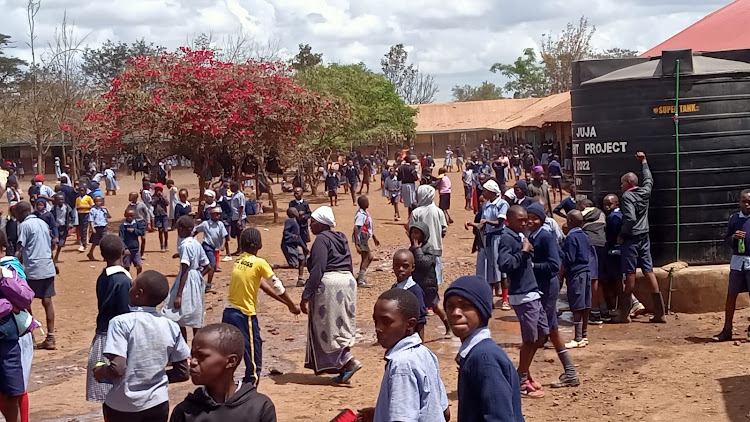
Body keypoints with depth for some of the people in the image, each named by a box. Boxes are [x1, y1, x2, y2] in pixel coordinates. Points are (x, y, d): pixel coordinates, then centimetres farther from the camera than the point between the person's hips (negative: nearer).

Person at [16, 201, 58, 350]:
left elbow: (21, 250, -13)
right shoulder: (43, 223, 15)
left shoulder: (24, 225, -7)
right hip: (48, 268, 7)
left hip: (32, 270, -7)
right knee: (47, 301, 7)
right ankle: (50, 338, 7)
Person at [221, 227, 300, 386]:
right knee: (254, 361, 2)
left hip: (228, 313, 7)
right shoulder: (260, 263, -12)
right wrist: (293, 306, 9)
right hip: (245, 315, -7)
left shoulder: (238, 261, 9)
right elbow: (278, 287, -6)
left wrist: (286, 303, 19)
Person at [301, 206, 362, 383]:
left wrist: (306, 296, -18)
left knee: (328, 328, -1)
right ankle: (342, 370, 13)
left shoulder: (321, 240, -9)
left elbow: (317, 270, -18)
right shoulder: (341, 239, 17)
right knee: (342, 326, 12)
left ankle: (349, 361, -12)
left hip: (329, 283, -9)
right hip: (348, 281, 9)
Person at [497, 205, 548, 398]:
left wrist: (527, 251, 6)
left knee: (543, 334, 15)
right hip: (521, 295, -10)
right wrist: (524, 252, -21)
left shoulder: (520, 236, 15)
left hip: (532, 293, 10)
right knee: (530, 338, -2)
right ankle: (522, 381, 11)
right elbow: (504, 264, -28)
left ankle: (524, 373, 28)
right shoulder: (507, 238, -13)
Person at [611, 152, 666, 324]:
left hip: (631, 238, -7)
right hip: (644, 237, 7)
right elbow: (649, 179, 29)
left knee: (630, 274, -3)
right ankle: (659, 313, 6)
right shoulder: (645, 192, 7)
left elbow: (630, 218, -24)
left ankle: (624, 313, 4)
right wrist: (644, 161, 40)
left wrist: (621, 234, -12)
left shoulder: (627, 196, -13)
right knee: (649, 272, 7)